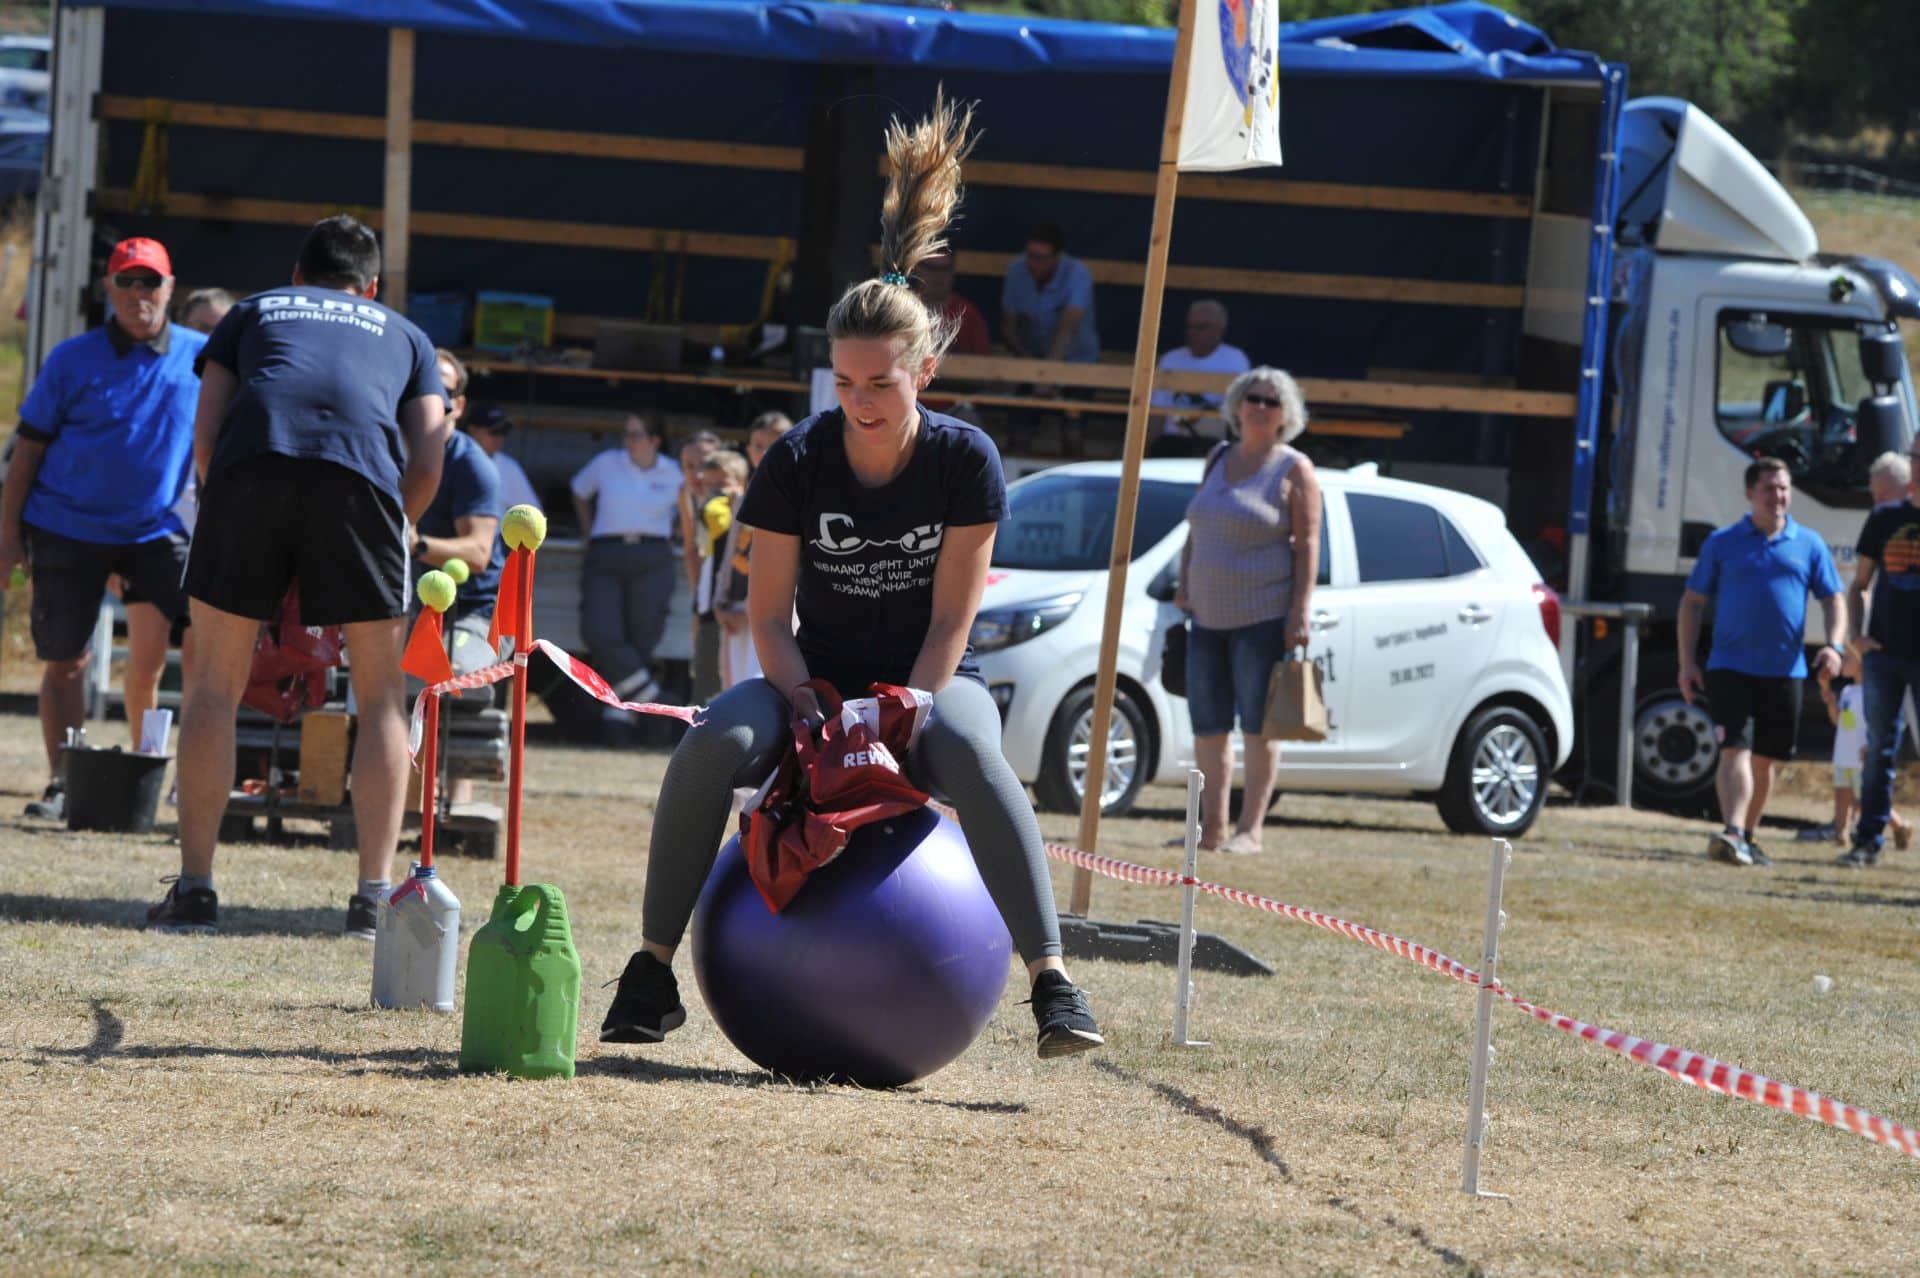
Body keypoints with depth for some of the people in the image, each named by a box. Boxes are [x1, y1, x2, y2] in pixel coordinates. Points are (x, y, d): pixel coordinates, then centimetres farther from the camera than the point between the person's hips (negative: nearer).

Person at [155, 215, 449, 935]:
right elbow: (427, 465, 19)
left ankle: (194, 889, 7)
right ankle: (374, 895, 6)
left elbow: (204, 438, 19)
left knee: (214, 687, 11)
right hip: (362, 472, 0)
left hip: (251, 467, 0)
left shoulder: (252, 312, 32)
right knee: (382, 699, 12)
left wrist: (229, 511, 29)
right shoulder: (404, 335, 33)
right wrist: (389, 543, 31)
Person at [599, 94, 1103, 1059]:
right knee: (712, 748, -30)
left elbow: (950, 619, -11)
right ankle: (652, 971, -18)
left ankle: (1053, 982, -36)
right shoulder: (797, 463, -9)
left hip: (929, 679, -1)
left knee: (973, 757, -38)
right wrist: (810, 709, -21)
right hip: (818, 676, 2)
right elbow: (769, 614, -5)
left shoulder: (964, 461, -12)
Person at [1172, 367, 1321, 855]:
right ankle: (1212, 827, 12)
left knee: (1257, 724, -5)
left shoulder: (1293, 471, -3)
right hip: (1209, 615, 7)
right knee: (1208, 725, 6)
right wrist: (1184, 586, 13)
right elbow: (1195, 531, 22)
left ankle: (1250, 829, -4)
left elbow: (1307, 545, -9)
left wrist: (1301, 611, -16)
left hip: (1264, 616, -7)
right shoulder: (1218, 460, 16)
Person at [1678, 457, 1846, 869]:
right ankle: (1731, 833, -27)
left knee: (1765, 759, 10)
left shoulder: (1808, 544, 8)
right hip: (1731, 667, -3)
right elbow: (1692, 603, 7)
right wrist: (1687, 663, 0)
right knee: (1736, 750, -16)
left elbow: (1833, 600, 11)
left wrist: (1834, 645, -8)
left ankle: (1747, 838, 22)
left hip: (1784, 669, 3)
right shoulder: (1722, 542, 4)